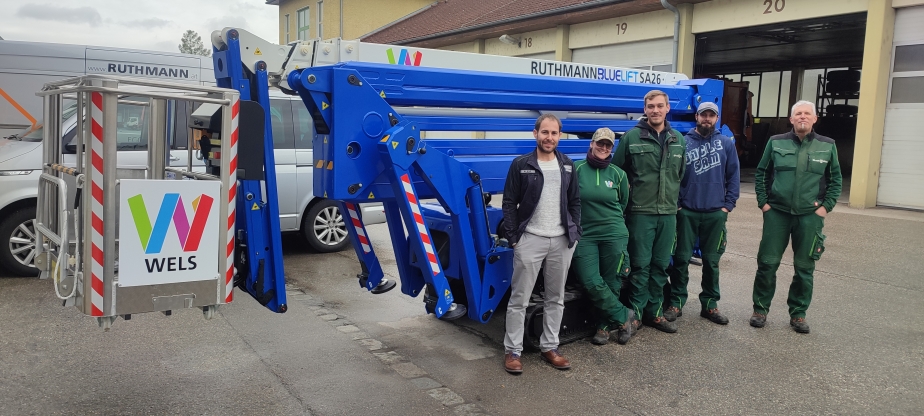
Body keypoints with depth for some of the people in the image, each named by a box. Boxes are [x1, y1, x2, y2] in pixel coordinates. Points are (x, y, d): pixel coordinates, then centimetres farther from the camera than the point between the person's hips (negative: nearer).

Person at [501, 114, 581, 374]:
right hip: (530, 239, -4)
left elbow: (575, 202, 14)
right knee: (519, 298, 0)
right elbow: (509, 204, -3)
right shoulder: (521, 165, -2)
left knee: (556, 298, 11)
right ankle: (512, 351, 9)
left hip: (562, 241, 4)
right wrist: (513, 238, -8)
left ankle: (549, 347, 23)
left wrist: (575, 233, 4)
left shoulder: (567, 166, 10)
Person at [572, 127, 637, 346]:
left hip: (614, 235, 1)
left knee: (611, 283, 4)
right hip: (585, 235, -1)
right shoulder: (577, 169, -1)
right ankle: (625, 317, 8)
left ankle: (604, 326, 22)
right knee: (591, 282, -10)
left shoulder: (618, 174, 5)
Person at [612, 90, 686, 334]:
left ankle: (654, 313, 21)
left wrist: (675, 198, 16)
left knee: (661, 265, 10)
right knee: (641, 265, -1)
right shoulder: (632, 137, -4)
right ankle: (635, 314, 10)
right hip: (640, 212, -4)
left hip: (668, 213, 4)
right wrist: (629, 197, 1)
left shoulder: (678, 140, 10)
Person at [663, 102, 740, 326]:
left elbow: (733, 176, 4)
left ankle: (710, 305, 21)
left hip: (715, 213, 1)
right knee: (681, 259, 3)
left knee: (711, 261, 9)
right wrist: (676, 204, -4)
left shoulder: (726, 143, 4)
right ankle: (675, 303, 13)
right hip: (687, 212, -1)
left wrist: (728, 205, -2)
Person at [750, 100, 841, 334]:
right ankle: (760, 309, 17)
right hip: (777, 213, 0)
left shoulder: (827, 146, 4)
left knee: (804, 267, 7)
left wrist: (826, 206, 1)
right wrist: (763, 202, 2)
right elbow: (761, 173, 9)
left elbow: (835, 180, 10)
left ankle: (798, 314, 21)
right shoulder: (776, 143, 3)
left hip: (810, 216, 1)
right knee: (767, 263, 2)